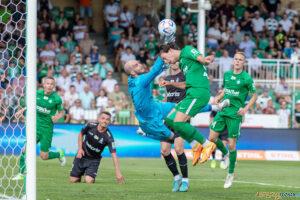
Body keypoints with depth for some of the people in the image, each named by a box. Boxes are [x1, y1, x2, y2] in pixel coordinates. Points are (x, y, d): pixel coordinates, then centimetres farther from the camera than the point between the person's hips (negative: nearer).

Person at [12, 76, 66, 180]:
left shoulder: (56, 99, -9)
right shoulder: (37, 94, 1)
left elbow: (61, 112, 4)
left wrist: (57, 117, -17)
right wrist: (22, 110, 11)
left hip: (47, 129, -3)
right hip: (36, 126, 3)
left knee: (44, 156, 1)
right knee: (25, 149, -11)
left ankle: (59, 154, 32)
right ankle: (20, 174, 0)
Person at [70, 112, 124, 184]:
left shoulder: (109, 137, -24)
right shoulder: (90, 126, -15)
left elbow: (113, 154, -28)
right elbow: (81, 134, 7)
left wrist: (118, 172, -35)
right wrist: (80, 149, -5)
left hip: (94, 160, -2)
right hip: (82, 156, 2)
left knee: (89, 181, -21)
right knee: (73, 180, -2)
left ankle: (91, 176, 15)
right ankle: (79, 176, 33)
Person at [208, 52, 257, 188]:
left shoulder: (247, 78, -7)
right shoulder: (227, 74, 9)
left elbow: (254, 96, -1)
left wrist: (245, 109, -13)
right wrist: (219, 97, 4)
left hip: (235, 114, -5)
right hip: (223, 111, 5)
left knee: (231, 145, -4)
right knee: (212, 137, -2)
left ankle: (231, 174, 12)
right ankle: (225, 154, 28)